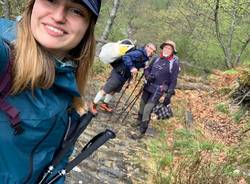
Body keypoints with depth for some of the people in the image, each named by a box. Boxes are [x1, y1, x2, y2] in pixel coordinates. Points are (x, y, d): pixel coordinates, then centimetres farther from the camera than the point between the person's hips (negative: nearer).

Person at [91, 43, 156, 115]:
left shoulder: (144, 58, 8)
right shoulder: (139, 53, -22)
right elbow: (126, 57, -33)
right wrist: (131, 68, -40)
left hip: (124, 76, 10)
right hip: (118, 74, -9)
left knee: (113, 91, 23)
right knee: (105, 91, 1)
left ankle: (104, 105, 41)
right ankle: (93, 106, 15)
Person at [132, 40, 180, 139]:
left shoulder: (174, 63, -8)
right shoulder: (156, 59, 5)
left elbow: (173, 81, -7)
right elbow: (147, 69, 14)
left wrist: (169, 95, -11)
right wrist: (148, 76, -9)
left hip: (159, 89, -5)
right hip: (148, 86, 5)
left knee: (147, 109, -11)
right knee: (142, 105, 17)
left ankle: (141, 132, 0)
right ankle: (139, 122, 42)